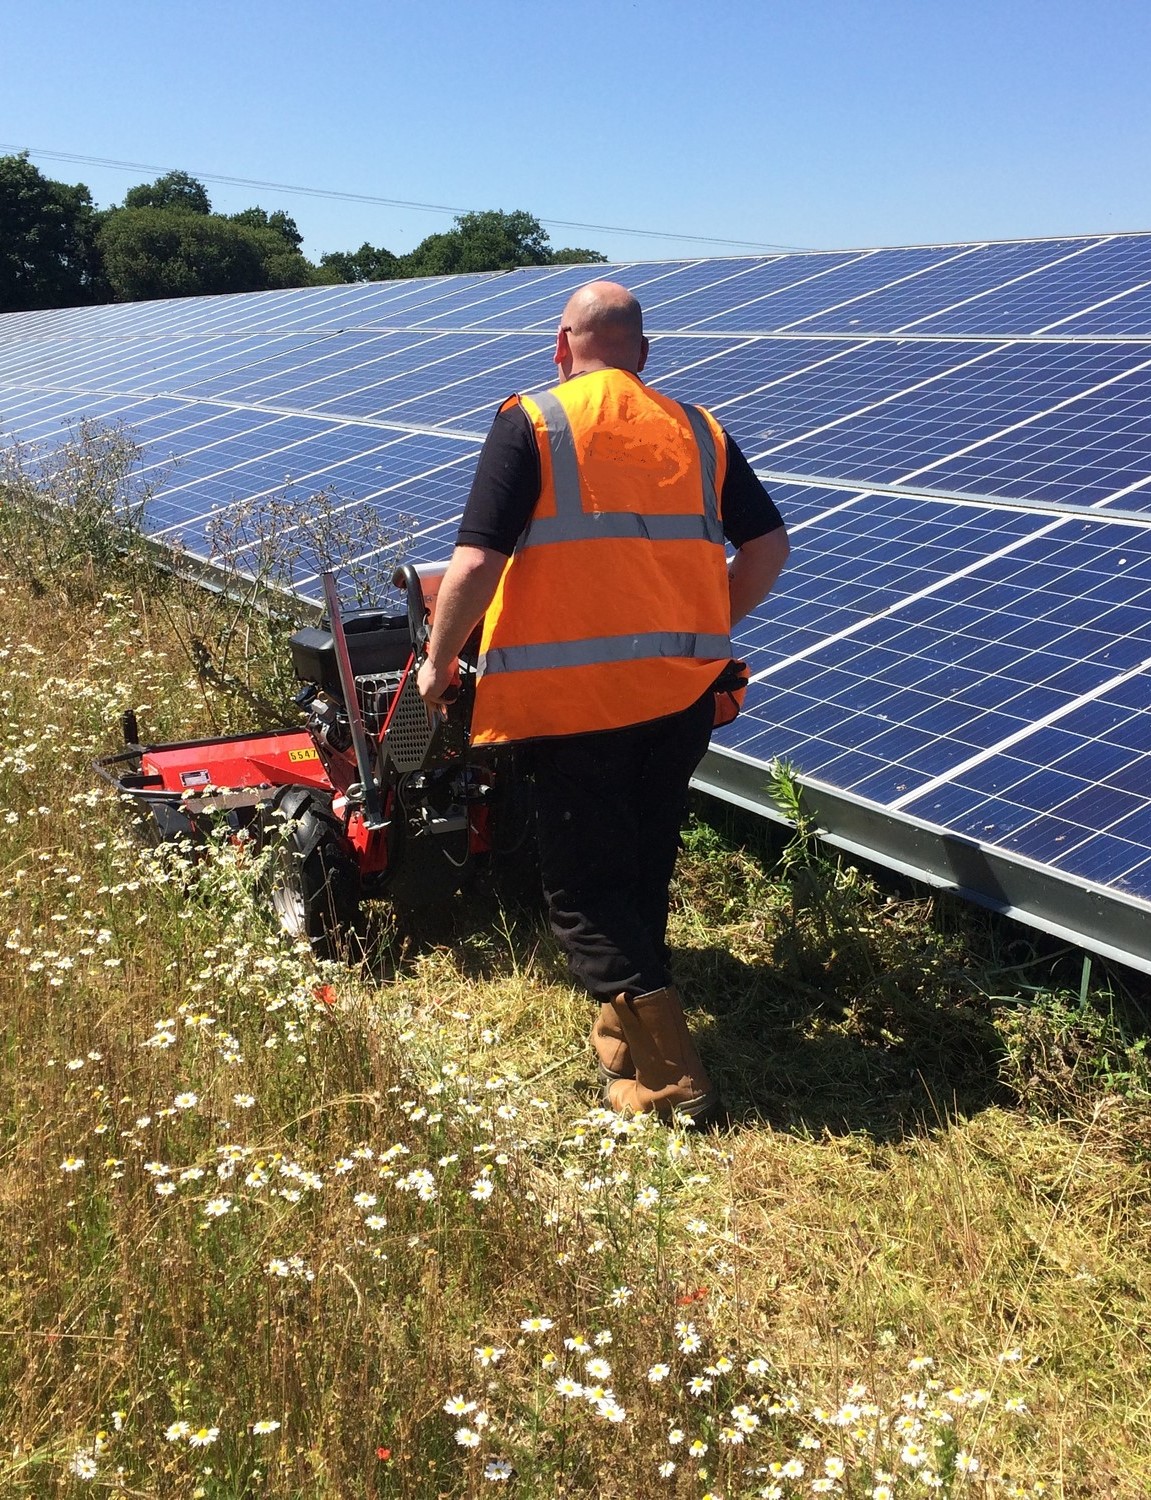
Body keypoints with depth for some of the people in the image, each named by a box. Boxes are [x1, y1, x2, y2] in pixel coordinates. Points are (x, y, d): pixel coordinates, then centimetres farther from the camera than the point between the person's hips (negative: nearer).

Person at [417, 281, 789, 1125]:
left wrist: (440, 663, 3)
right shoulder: (696, 429, 11)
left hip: (575, 694, -5)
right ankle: (628, 1031, 33)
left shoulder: (531, 424, -3)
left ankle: (669, 1079, -1)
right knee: (644, 871, 20)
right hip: (684, 685, 5)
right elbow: (768, 545, 10)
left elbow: (476, 561, -10)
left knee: (583, 888, 4)